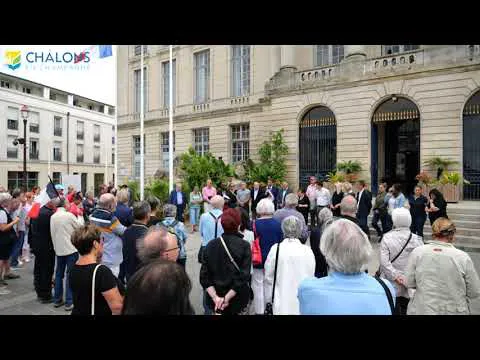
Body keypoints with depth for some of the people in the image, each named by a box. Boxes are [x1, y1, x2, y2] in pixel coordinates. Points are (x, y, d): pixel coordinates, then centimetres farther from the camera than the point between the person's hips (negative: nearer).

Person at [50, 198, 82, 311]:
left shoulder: (52, 217, 4)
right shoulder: (69, 215, -14)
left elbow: (52, 234, 9)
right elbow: (80, 228, -5)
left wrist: (55, 246, 18)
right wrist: (79, 216, 12)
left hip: (59, 249, 6)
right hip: (71, 249, -6)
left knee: (59, 274, 16)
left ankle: (57, 300, 25)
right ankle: (69, 302, 2)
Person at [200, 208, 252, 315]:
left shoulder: (211, 245, -5)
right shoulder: (244, 246, -13)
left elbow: (204, 275, -8)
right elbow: (244, 276, -19)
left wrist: (215, 297, -12)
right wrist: (227, 298, -17)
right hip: (238, 299, -2)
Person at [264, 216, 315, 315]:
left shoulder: (276, 249, -10)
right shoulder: (308, 251, -8)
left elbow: (268, 277, -3)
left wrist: (268, 299, 11)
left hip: (281, 303, -1)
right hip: (303, 302, 1)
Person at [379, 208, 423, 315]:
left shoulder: (387, 237, -10)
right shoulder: (416, 239, -7)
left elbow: (384, 261, -17)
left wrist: (396, 276, -13)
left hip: (392, 284, -1)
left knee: (393, 310, 12)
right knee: (406, 310, 13)